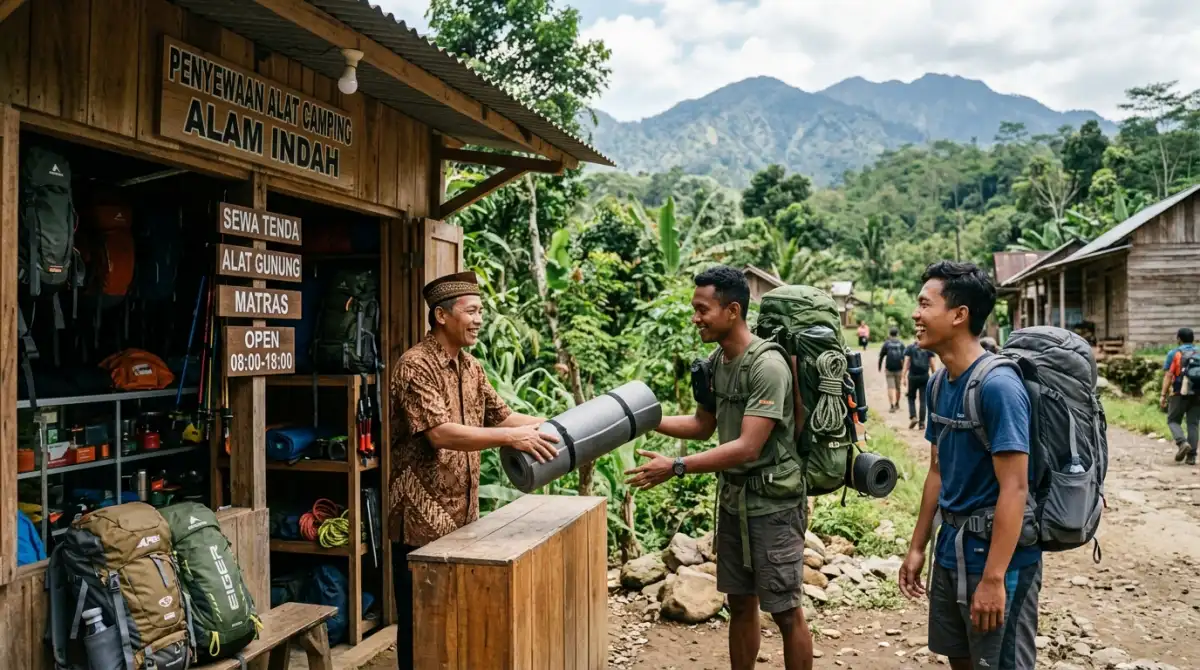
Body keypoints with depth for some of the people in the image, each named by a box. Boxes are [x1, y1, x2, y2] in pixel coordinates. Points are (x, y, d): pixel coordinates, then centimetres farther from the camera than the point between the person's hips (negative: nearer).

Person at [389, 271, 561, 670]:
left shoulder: (470, 366, 10)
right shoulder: (415, 365, -17)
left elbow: (502, 416, 11)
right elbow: (440, 433, -27)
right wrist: (511, 438, -31)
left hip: (461, 513, 8)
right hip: (422, 517, -8)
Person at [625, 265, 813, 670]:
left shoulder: (767, 366, -22)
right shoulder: (716, 362, 3)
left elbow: (748, 448, -26)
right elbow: (703, 425, 14)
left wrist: (676, 468, -28)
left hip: (772, 504, -7)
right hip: (732, 499, 8)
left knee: (785, 611, 5)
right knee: (740, 604, 17)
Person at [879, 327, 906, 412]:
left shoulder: (886, 344, 0)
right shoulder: (901, 344, 2)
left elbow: (881, 356, 2)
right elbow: (904, 357, -4)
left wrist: (880, 366, 14)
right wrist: (904, 369, -1)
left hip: (889, 369, -2)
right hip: (899, 369, 2)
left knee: (891, 387, -4)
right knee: (898, 387, 14)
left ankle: (892, 405, -15)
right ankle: (897, 404, 28)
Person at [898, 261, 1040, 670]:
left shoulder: (998, 385, -20)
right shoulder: (940, 383, 4)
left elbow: (1014, 489, -22)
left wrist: (993, 578, -23)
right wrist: (917, 548, 13)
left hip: (996, 554, -8)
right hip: (951, 549, 8)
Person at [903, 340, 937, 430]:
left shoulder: (910, 348, 6)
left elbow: (906, 363, -2)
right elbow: (933, 364, 5)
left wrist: (904, 377, -2)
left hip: (913, 376, -1)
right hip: (925, 377, 1)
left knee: (911, 398, 14)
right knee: (923, 400, 5)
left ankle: (913, 417, -4)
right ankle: (921, 423, 4)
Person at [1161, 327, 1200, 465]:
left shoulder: (1174, 354, -1)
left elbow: (1168, 376, -8)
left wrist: (1163, 395, -8)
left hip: (1180, 393, -3)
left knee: (1173, 420, 10)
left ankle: (1182, 443, -15)